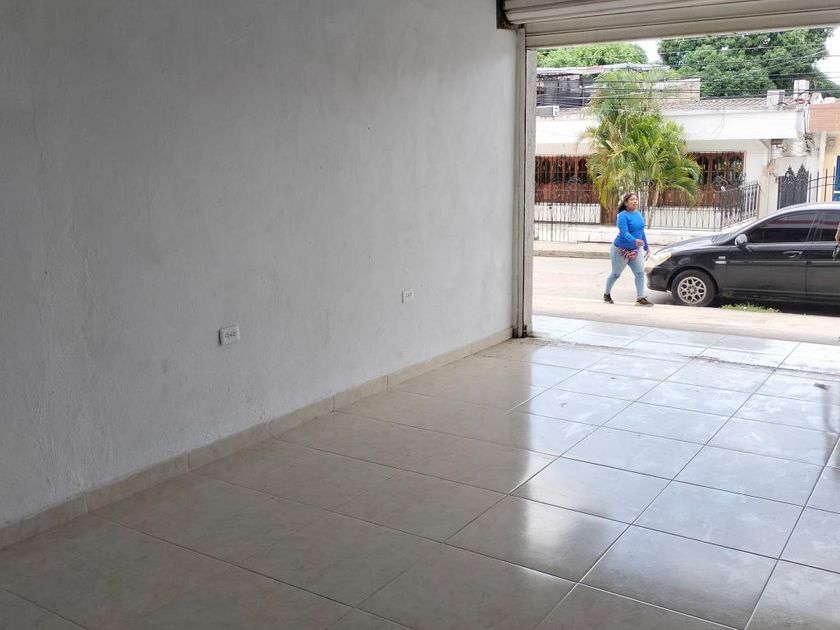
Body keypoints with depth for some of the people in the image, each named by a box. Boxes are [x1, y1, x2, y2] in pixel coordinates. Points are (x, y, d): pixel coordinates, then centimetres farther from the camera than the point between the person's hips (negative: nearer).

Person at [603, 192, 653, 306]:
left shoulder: (639, 214, 5)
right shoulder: (622, 216, -19)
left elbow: (641, 232, 16)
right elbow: (624, 233, -32)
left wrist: (646, 247, 18)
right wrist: (635, 241, -49)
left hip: (635, 250, 6)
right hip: (621, 250, -6)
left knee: (640, 273, -6)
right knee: (616, 274, 8)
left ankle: (640, 298, -4)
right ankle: (607, 294, 29)